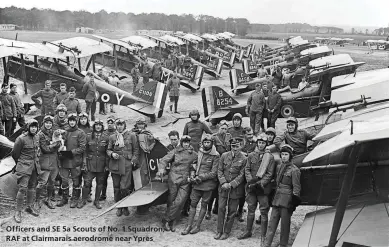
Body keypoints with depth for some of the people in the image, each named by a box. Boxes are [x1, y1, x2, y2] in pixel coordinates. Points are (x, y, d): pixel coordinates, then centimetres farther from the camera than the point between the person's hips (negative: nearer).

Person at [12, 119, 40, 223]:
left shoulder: (36, 138, 8)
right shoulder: (21, 139, -13)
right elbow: (14, 153, -5)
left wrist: (36, 160, 15)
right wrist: (20, 163, 5)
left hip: (34, 166, 7)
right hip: (24, 167, -7)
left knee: (32, 187, 15)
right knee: (22, 188, -10)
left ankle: (30, 207, 28)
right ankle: (18, 212, -5)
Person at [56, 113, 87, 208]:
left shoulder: (81, 133, -2)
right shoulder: (65, 132, 11)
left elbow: (82, 148, -8)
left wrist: (72, 152, -19)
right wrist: (61, 152, 0)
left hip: (75, 160, -3)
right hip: (65, 160, 4)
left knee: (76, 181, 5)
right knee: (64, 180, 5)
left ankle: (75, 199, 17)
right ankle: (64, 198, 19)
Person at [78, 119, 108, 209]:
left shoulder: (105, 138, 4)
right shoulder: (88, 136, 2)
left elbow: (107, 152, 6)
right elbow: (85, 150, 1)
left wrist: (107, 165, 1)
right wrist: (85, 163, -4)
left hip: (101, 164, 1)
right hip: (90, 163, -1)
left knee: (100, 183, 8)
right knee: (87, 182, -5)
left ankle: (97, 201, 21)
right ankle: (83, 200, 10)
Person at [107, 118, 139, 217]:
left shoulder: (131, 135, 5)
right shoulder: (112, 137, 10)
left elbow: (136, 150, 8)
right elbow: (108, 150, 15)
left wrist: (133, 160, -3)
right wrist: (112, 154, -6)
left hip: (127, 165, -2)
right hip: (115, 164, 2)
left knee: (124, 187, -8)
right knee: (116, 187, 6)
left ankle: (125, 207, 12)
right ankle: (119, 207, 19)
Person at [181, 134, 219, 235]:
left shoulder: (215, 156, -9)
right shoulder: (199, 152, 5)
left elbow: (213, 173, -11)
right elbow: (195, 165, 15)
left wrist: (200, 177, -15)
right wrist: (192, 175, -4)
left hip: (208, 184, -4)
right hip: (196, 183, 4)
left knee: (204, 204, 7)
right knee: (193, 203, 5)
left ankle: (197, 226, 16)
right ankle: (189, 226, 13)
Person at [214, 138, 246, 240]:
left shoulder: (243, 159, -7)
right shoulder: (224, 156, 1)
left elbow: (241, 175, -8)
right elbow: (219, 170, 4)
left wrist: (231, 184, -14)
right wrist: (223, 183, -9)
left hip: (235, 188, -2)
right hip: (223, 187, 2)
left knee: (232, 211, 5)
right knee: (221, 208, 1)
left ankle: (227, 232, 16)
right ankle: (219, 231, 12)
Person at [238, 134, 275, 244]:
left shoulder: (270, 157, -2)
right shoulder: (251, 155, 7)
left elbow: (270, 174, -6)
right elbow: (247, 170, 6)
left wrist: (260, 183, -16)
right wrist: (250, 181, -10)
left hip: (263, 188, -3)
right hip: (251, 187, 3)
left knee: (264, 212, 1)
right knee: (251, 209, 14)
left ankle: (263, 236, 8)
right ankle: (248, 231, 28)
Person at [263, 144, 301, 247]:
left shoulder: (294, 170, -6)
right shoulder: (278, 167, 14)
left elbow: (296, 187, -7)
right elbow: (268, 177, 21)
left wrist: (294, 201, -12)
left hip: (287, 200, -6)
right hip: (276, 198, 6)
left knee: (285, 225, 1)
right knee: (272, 223, 5)